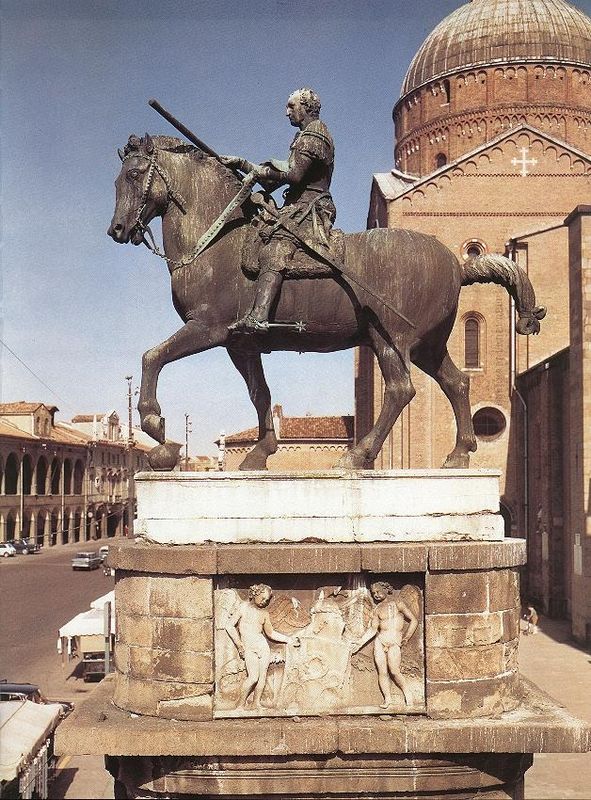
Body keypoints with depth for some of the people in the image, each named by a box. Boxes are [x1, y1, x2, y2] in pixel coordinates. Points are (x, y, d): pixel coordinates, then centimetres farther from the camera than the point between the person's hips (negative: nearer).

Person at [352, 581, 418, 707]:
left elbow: (413, 620, 5)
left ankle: (407, 693, 2)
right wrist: (360, 643, 11)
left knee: (394, 671, -17)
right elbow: (372, 629, 17)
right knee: (382, 672, -4)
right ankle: (387, 699, 4)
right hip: (380, 640, 4)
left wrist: (407, 636, -4)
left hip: (395, 641, -4)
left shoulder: (397, 603, 7)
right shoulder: (378, 609, 17)